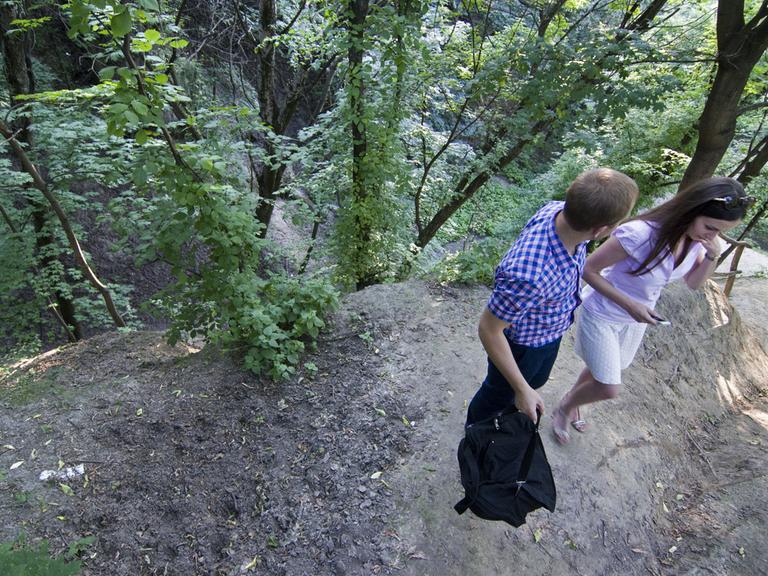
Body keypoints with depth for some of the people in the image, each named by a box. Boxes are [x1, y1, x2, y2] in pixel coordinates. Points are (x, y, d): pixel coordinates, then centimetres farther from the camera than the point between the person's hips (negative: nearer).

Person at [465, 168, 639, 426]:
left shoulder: (559, 210, -23)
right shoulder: (528, 276, -48)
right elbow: (489, 330, -32)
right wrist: (522, 390, -24)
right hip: (522, 344, -7)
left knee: (536, 379, 35)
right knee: (500, 393, 24)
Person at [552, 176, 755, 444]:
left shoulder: (697, 239, -13)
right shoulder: (641, 233, -35)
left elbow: (694, 283, 2)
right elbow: (589, 270, -26)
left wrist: (712, 257, -17)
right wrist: (629, 304, -29)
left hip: (637, 319, 7)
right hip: (602, 315, -7)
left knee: (601, 371, 25)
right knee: (609, 388, 0)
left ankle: (570, 401, 53)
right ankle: (564, 409, 30)